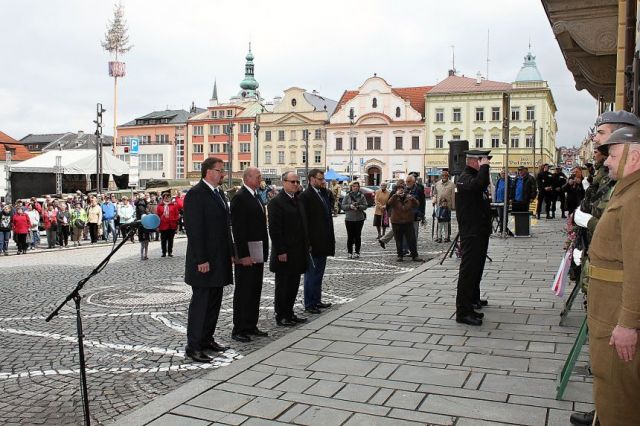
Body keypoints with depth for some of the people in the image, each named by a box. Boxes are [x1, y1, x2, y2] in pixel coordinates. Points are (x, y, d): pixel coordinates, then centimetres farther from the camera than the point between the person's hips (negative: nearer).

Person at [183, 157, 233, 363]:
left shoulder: (217, 193, 15)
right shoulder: (195, 194, -14)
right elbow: (194, 230, -18)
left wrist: (229, 253, 14)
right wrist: (201, 260, -21)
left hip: (219, 259, 9)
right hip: (204, 261, -9)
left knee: (214, 301, 14)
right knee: (200, 302, -2)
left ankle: (207, 339, 25)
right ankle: (193, 346, 7)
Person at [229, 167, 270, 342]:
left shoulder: (257, 196, 15)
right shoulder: (239, 197, -13)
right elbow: (237, 229, -18)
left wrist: (265, 250, 14)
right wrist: (243, 255, -21)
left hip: (258, 253, 9)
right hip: (246, 252, -9)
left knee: (255, 290, 14)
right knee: (243, 292, -2)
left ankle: (251, 326, 24)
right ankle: (239, 330, 7)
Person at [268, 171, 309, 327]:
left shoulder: (298, 200, 13)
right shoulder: (276, 202, -12)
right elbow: (274, 229, -16)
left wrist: (306, 246, 12)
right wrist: (280, 251, -19)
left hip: (298, 252, 8)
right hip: (284, 253, -8)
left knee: (294, 284, 13)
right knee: (282, 285, 3)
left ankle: (289, 313, 24)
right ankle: (281, 316, 13)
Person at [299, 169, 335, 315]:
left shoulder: (324, 193, 13)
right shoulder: (306, 196, -13)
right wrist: (307, 243, -19)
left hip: (323, 241, 9)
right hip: (313, 242, -9)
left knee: (319, 272, 16)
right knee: (311, 273, 0)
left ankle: (316, 300, 26)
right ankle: (309, 304, 9)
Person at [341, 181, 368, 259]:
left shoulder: (361, 196, 3)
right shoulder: (347, 196, 2)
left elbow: (365, 206, 1)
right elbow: (343, 206, 0)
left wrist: (358, 206, -17)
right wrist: (350, 206, -16)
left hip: (359, 219, 0)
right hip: (349, 219, 0)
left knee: (358, 236, 4)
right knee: (350, 236, 2)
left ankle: (357, 252, 13)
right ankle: (350, 252, 12)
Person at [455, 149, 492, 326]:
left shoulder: (474, 176, 17)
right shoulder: (465, 178, -16)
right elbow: (479, 185, -38)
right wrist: (484, 167, -26)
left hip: (479, 231, 11)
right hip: (471, 233, -11)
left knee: (477, 267, 22)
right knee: (469, 269, -12)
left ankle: (473, 299, 38)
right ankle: (463, 311, -12)